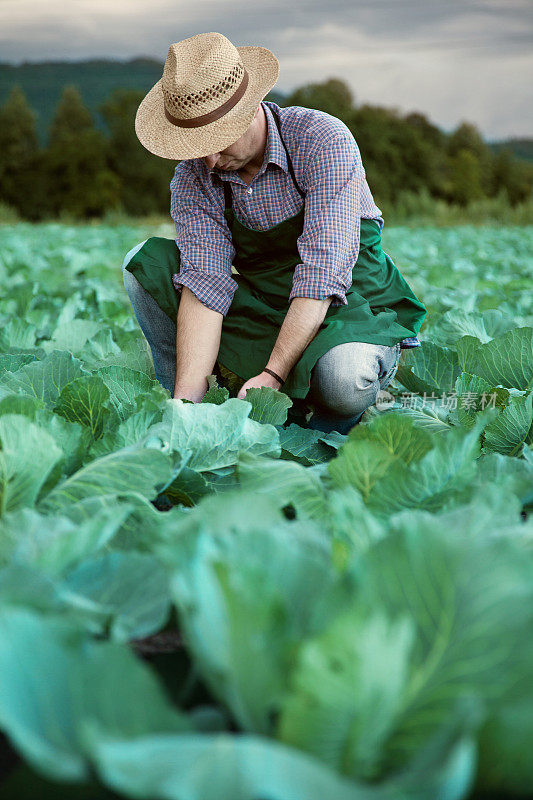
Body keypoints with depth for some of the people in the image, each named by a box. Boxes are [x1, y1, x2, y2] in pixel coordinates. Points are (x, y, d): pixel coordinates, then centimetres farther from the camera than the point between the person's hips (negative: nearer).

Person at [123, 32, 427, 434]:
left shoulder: (323, 141, -22)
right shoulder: (193, 178, -9)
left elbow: (322, 273, -29)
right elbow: (204, 283, -19)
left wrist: (272, 375, -35)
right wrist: (187, 401, -31)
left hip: (350, 308, -4)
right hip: (264, 308, 4)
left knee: (345, 377, -39)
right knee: (146, 262, -12)